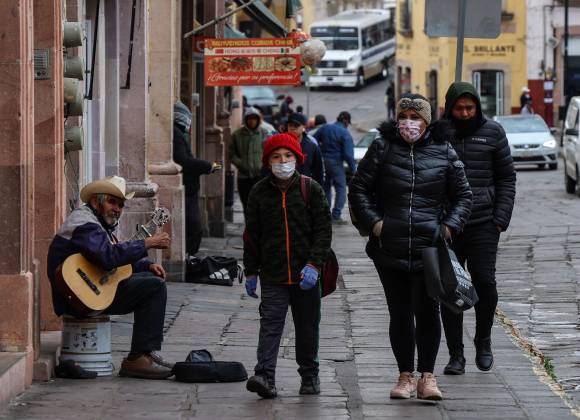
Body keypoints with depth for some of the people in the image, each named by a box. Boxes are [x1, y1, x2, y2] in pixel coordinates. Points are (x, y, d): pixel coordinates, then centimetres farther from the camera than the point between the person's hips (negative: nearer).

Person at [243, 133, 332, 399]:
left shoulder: (311, 189, -1)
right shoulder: (259, 193, 4)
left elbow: (323, 231, -4)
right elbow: (251, 235, 9)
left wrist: (314, 264, -15)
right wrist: (251, 272, 9)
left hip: (305, 275, 0)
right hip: (272, 276, 0)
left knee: (307, 327, 11)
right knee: (270, 324, -11)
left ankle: (309, 375, 26)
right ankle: (265, 376, -19)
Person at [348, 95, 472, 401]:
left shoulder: (443, 152, 6)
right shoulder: (382, 148, 4)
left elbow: (462, 195, 13)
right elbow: (358, 189, 7)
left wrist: (450, 226, -1)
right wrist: (373, 221, -5)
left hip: (429, 248, -1)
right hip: (389, 247, 1)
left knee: (427, 311, -6)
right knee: (400, 313, 7)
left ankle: (427, 376, 5)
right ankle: (405, 375, 17)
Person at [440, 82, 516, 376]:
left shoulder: (492, 132, 5)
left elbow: (506, 178, 9)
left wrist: (501, 218, -1)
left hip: (483, 225, 0)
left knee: (485, 282, -7)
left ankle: (483, 342, 16)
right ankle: (455, 354, 8)